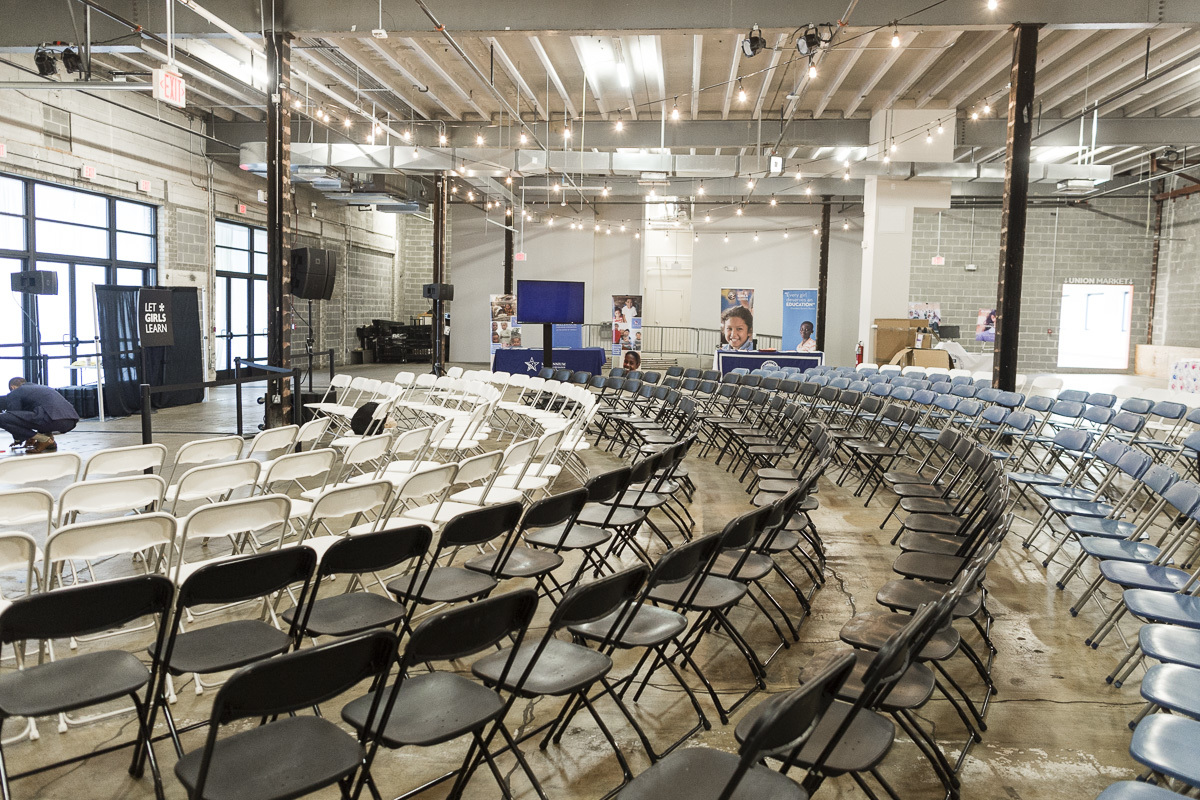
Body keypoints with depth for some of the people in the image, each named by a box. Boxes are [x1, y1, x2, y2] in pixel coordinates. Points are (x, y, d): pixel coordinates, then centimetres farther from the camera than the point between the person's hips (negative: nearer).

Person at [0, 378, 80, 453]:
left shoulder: (15, 393, 15)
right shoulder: (39, 387, 37)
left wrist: (18, 440, 32)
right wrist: (31, 437, 52)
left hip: (53, 419, -8)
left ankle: (43, 440, -3)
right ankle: (50, 439, 17)